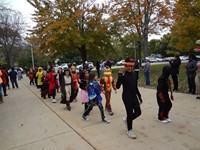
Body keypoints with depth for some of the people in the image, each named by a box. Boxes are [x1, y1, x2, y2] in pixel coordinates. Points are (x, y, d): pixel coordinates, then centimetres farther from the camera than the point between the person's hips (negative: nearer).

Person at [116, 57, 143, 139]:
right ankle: (129, 130, 23)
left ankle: (127, 120, 36)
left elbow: (136, 87, 13)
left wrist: (139, 96, 15)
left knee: (138, 112, 9)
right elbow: (118, 86, -22)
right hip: (127, 97, -6)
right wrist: (119, 76, -34)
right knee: (130, 113, 3)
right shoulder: (123, 75, -13)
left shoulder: (134, 74, 6)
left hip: (134, 96, 7)